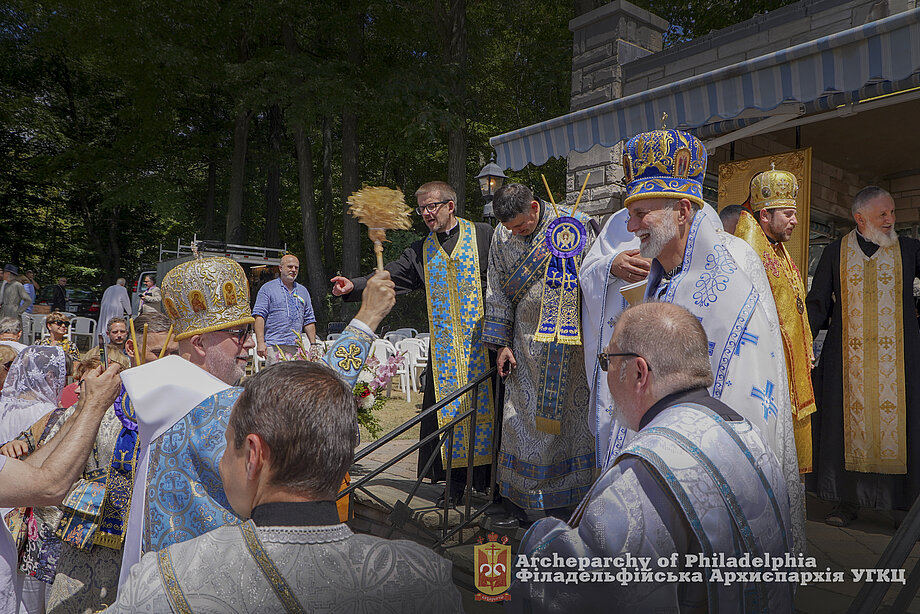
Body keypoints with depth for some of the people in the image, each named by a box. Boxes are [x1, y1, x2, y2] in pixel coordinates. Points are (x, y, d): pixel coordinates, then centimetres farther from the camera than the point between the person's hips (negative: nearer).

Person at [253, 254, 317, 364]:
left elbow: (309, 320, 20)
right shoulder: (268, 288, 5)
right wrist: (260, 342, -14)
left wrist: (313, 344, 12)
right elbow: (259, 316, -4)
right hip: (274, 346, -4)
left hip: (297, 347, 4)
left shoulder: (303, 291, 20)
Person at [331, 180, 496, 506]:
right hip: (444, 347, 3)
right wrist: (354, 286, -13)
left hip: (483, 338, -3)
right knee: (449, 408, 2)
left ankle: (493, 477, 9)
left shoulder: (483, 235, 4)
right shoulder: (420, 252, 14)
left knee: (485, 405, -3)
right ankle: (456, 479, 13)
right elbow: (388, 277, 5)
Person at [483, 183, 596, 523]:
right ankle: (524, 494, 20)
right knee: (524, 414, 4)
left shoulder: (577, 224, -7)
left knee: (572, 410, 7)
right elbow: (498, 293, 6)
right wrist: (502, 343, 2)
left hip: (573, 340, -1)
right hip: (527, 342, 2)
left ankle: (575, 488, 23)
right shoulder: (502, 237, 0)